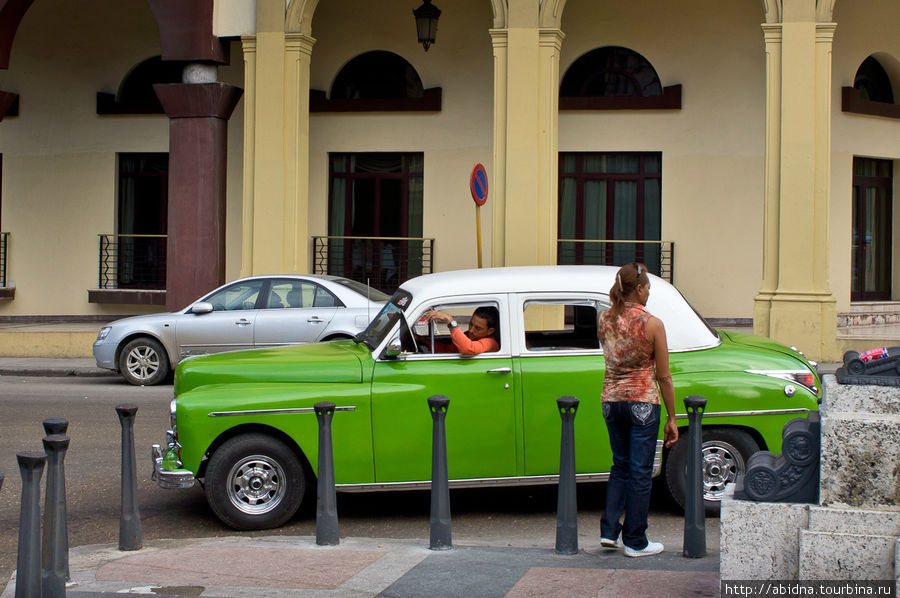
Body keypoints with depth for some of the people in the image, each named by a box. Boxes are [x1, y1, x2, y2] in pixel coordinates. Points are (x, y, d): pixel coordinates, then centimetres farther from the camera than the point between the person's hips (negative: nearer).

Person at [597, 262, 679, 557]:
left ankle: (609, 531, 15)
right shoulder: (652, 324, -12)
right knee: (640, 472, 4)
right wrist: (671, 418, 1)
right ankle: (635, 542, 10)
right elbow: (664, 377, -7)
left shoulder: (603, 319, -1)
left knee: (621, 466, 20)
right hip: (642, 401, -5)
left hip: (611, 400, 5)